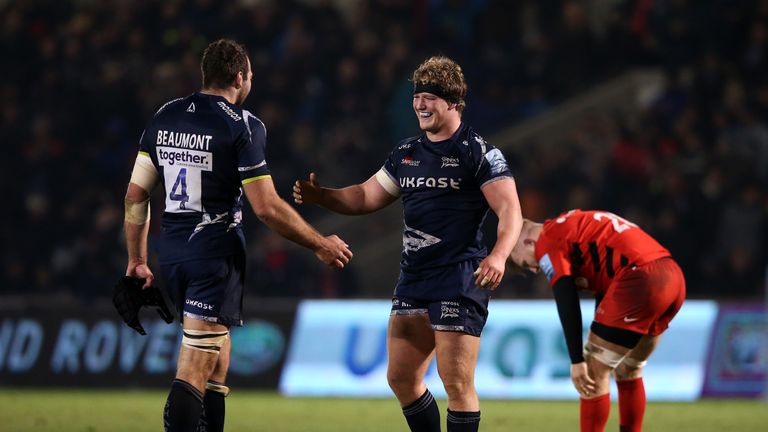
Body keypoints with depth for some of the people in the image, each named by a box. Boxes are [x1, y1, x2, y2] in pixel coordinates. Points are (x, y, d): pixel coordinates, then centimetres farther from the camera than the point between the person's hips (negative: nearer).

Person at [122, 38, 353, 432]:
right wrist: (320, 245, -2)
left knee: (216, 356, 22)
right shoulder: (243, 126, -11)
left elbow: (135, 195, 9)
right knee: (193, 375, -10)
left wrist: (136, 260, 18)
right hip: (217, 253, -6)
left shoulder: (163, 118, 7)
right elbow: (266, 208, -14)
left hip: (171, 251, 6)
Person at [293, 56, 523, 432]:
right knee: (401, 378, 9)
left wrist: (498, 256, -32)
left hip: (460, 279, -8)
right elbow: (367, 197, 23)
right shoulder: (407, 152, 15)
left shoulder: (479, 153, -7)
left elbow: (510, 210, -14)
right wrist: (319, 195, 6)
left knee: (456, 382, -11)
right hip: (413, 280, 8)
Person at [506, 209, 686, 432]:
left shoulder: (547, 241, 4)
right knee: (628, 371, 24)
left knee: (594, 371, 0)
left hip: (639, 278, -9)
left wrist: (577, 360, -6)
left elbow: (567, 303, -5)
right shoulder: (579, 224, 31)